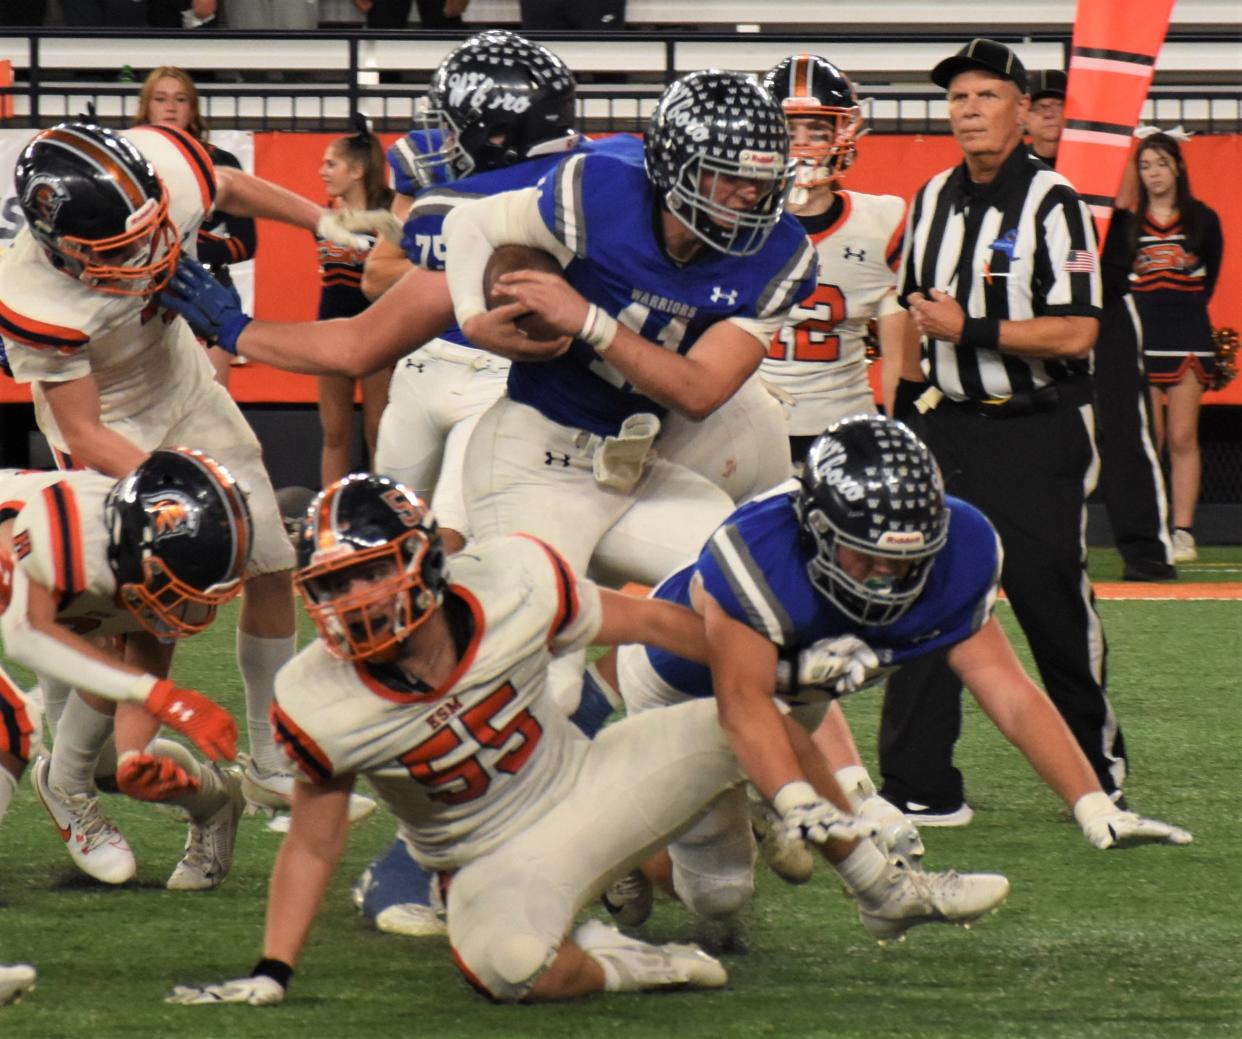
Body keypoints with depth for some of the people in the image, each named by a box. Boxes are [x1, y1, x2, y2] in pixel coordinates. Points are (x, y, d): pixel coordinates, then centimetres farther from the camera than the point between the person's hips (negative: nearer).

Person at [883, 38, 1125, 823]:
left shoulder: (1052, 204, -11)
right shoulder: (934, 201, 11)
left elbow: (1075, 334, -18)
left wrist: (969, 329, -18)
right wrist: (906, 401, 16)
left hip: (1036, 434, -6)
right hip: (947, 427, 6)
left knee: (1054, 603, -1)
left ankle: (1099, 768, 18)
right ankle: (920, 788, -1)